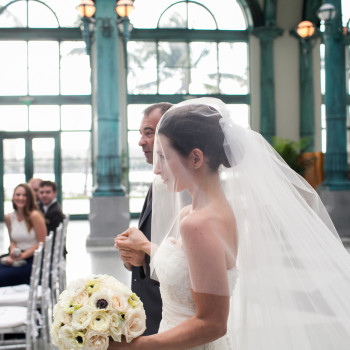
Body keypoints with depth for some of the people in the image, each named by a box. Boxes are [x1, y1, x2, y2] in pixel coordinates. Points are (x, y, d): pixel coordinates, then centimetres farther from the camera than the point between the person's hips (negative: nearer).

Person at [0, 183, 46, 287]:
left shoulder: (34, 216, -9)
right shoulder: (9, 217, 9)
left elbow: (42, 242, -9)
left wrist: (23, 255, -14)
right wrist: (13, 251, -3)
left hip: (34, 259, -6)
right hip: (18, 258, 6)